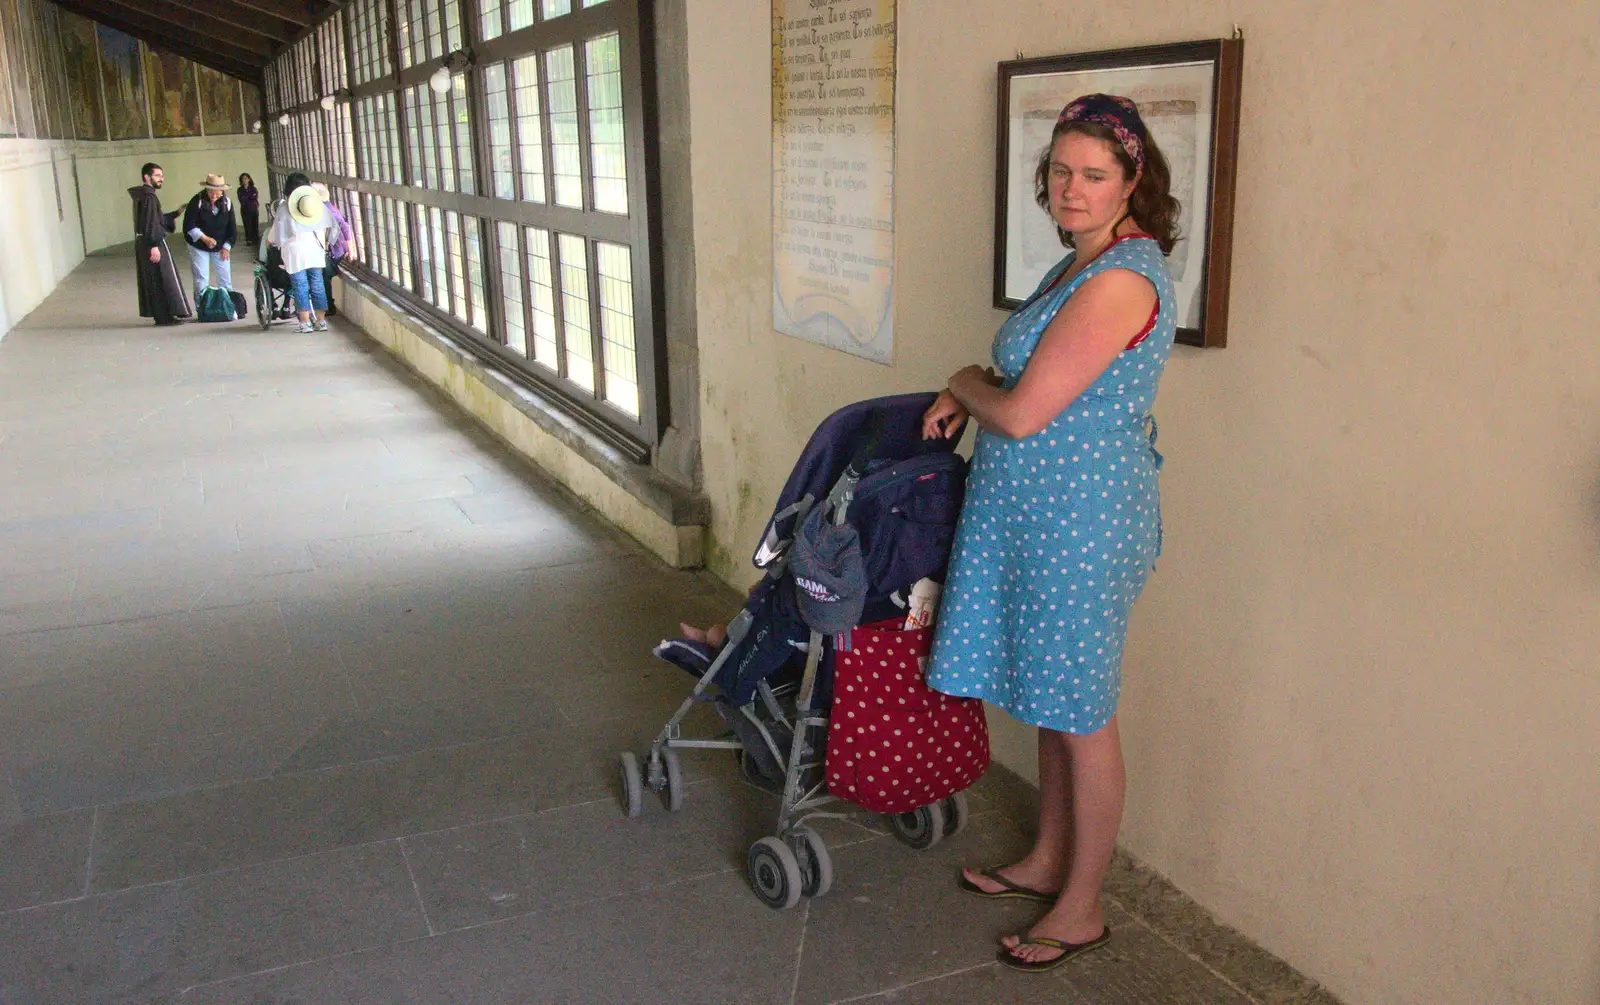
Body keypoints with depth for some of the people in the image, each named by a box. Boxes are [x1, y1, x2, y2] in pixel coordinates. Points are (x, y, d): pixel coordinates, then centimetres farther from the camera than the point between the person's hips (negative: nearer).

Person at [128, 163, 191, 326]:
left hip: (142, 244, 10)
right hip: (154, 244, -10)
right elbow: (150, 223, -22)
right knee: (165, 279, -4)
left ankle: (161, 315, 15)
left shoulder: (142, 195, 16)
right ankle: (169, 315, -2)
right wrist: (154, 245, -26)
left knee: (151, 281, 10)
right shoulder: (149, 196, -15)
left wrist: (177, 213, 25)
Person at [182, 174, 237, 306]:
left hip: (220, 248, 3)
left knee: (225, 280, 8)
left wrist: (226, 247, -3)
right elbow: (189, 226, -16)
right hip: (199, 247, -3)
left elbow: (232, 228, 3)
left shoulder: (227, 203, -3)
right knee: (201, 281, -2)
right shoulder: (197, 202, -14)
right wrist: (205, 238, -25)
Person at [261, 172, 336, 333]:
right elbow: (328, 226, 11)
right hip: (315, 249, 3)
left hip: (295, 251, -3)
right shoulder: (316, 202, 9)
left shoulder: (284, 207, 0)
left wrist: (268, 242, 25)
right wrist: (325, 243, 26)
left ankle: (305, 322, -2)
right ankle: (321, 321, 7)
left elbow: (276, 229, 6)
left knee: (300, 286, 0)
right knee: (317, 285, 7)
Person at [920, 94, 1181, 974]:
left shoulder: (1121, 279, -22)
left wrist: (964, 383, -3)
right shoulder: (1081, 263, 11)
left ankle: (1082, 908, 21)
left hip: (1080, 520, -10)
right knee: (1049, 700, 20)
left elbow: (1021, 414, -23)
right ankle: (1048, 862, 37)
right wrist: (968, 398, 6)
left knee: (1080, 716, 4)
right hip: (1035, 511, 10)